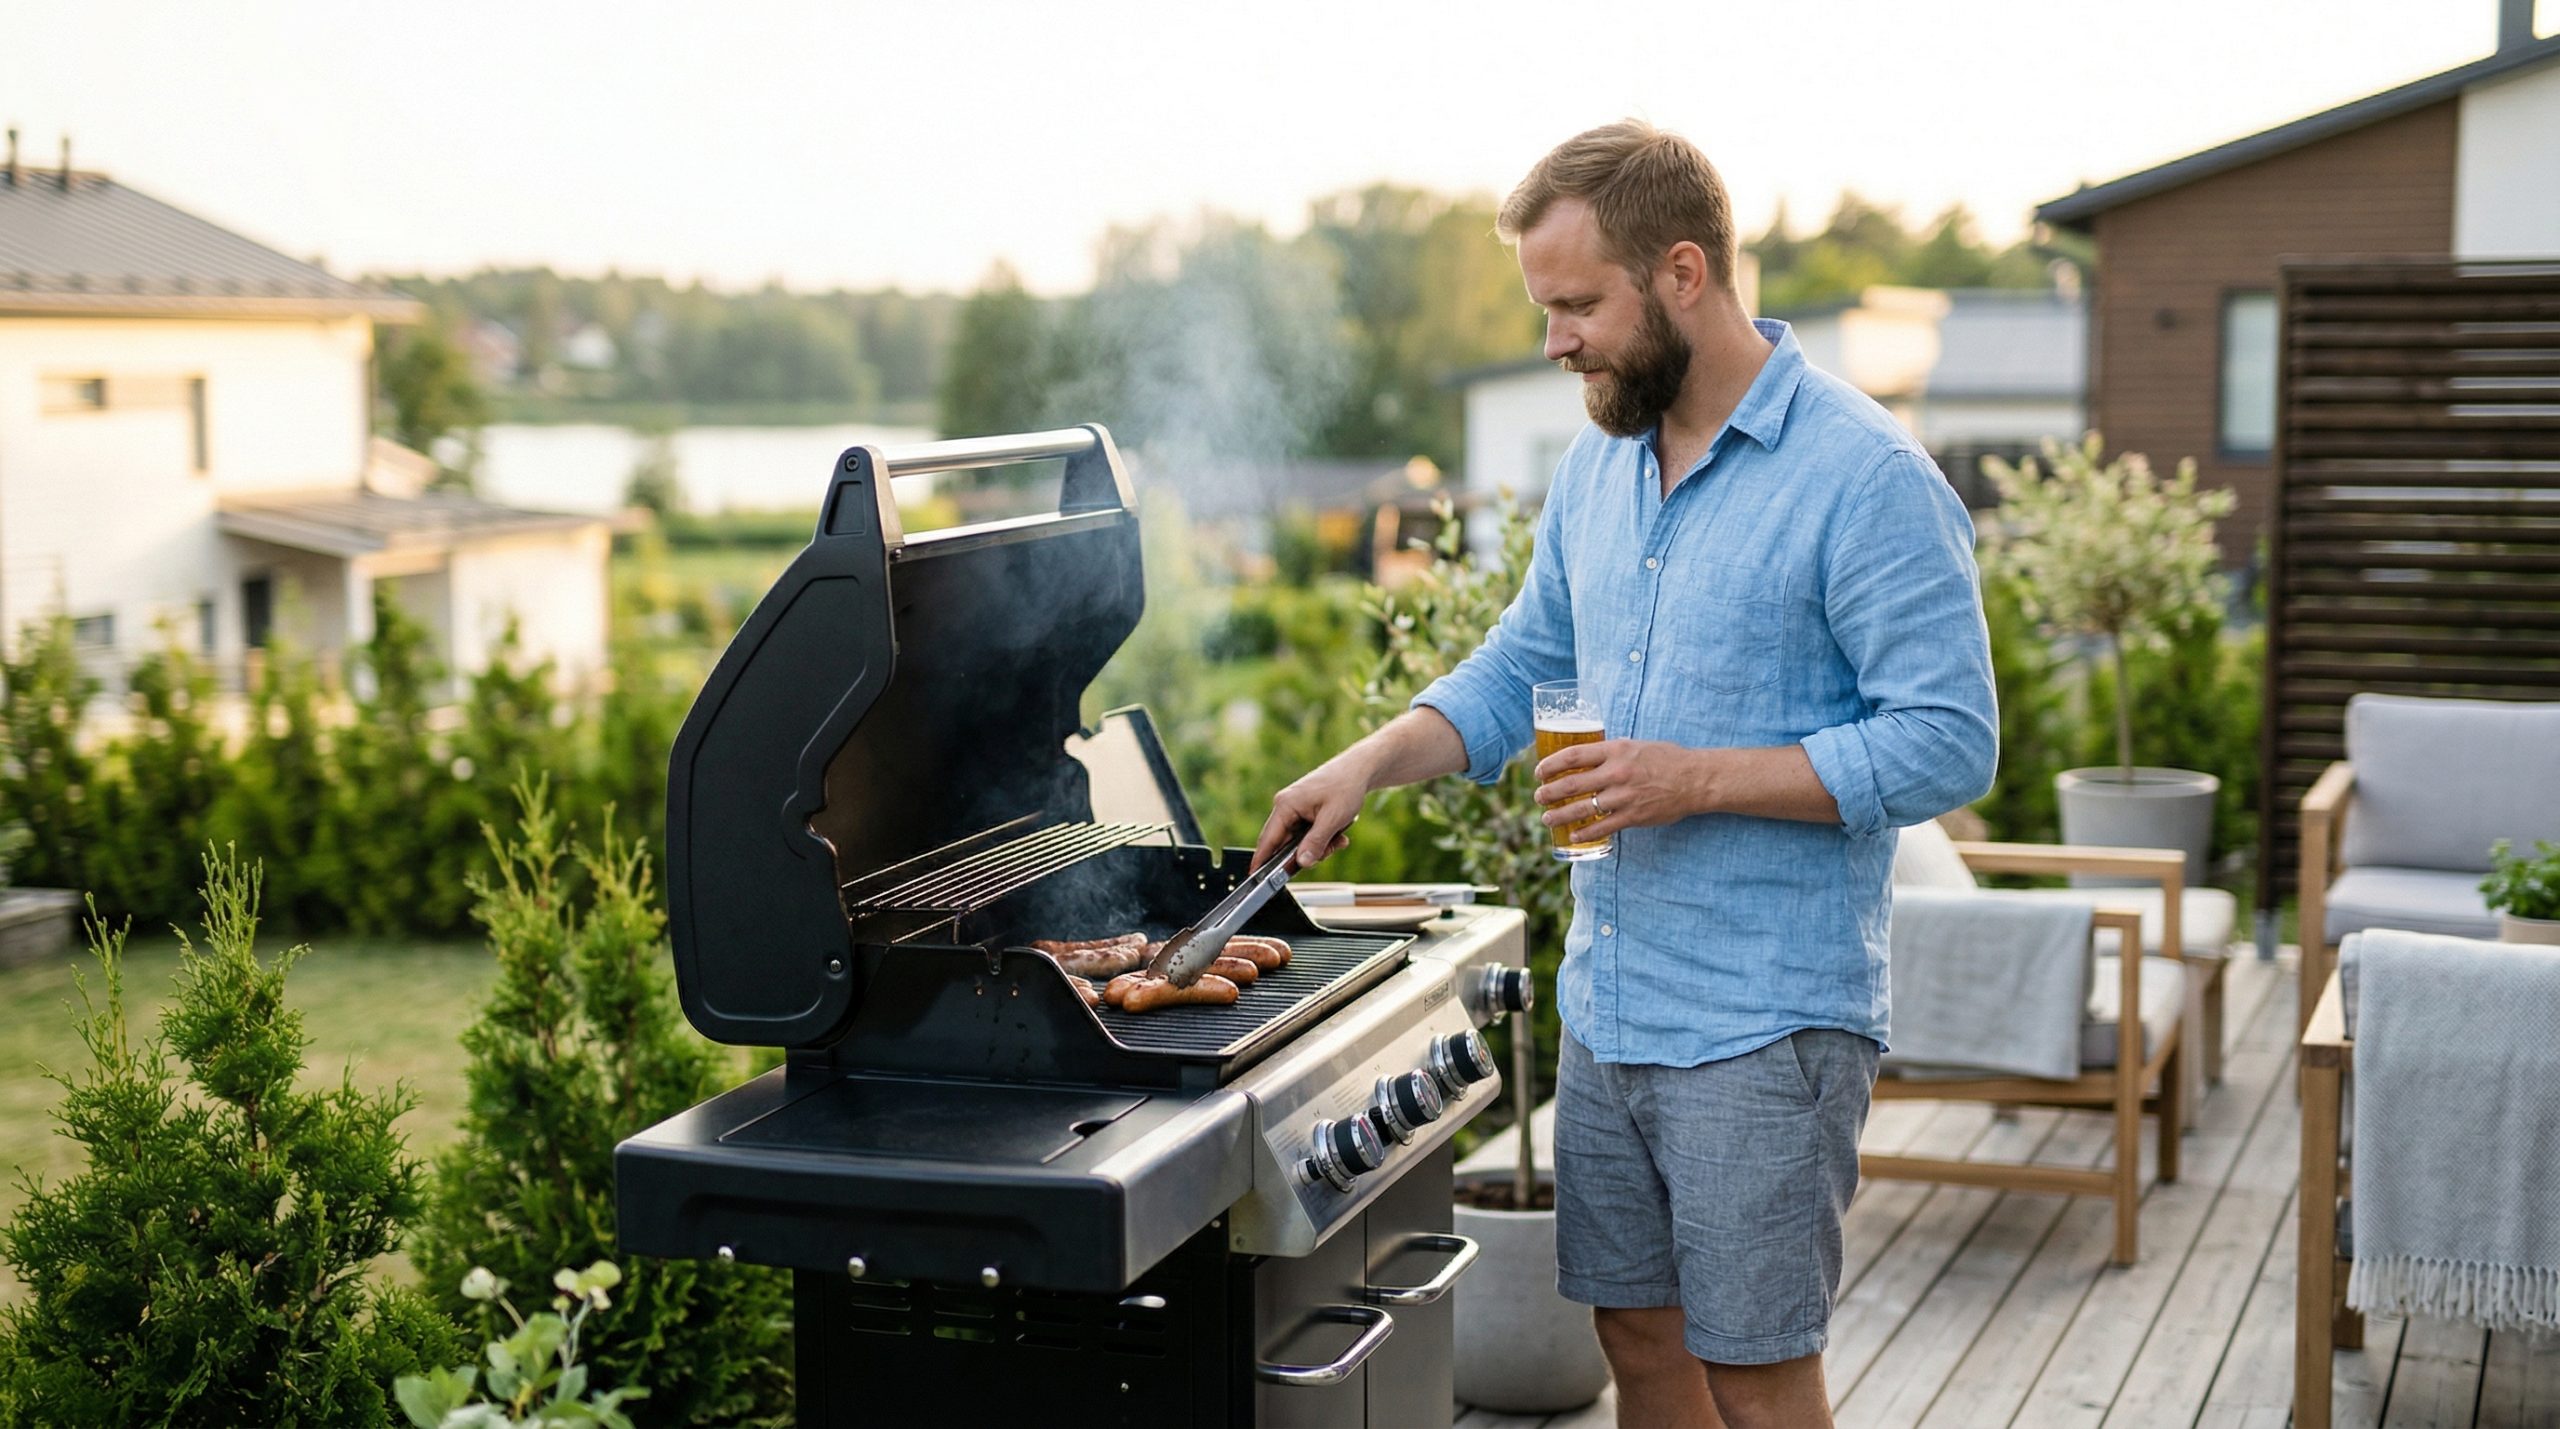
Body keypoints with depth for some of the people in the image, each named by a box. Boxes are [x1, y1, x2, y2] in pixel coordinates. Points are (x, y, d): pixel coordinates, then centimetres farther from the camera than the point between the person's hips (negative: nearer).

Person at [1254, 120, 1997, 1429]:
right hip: (1606, 1002, 7)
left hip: (1765, 1025, -7)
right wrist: (1374, 760, 4)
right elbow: (1523, 668, 20)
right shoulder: (1598, 463, 9)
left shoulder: (1864, 477, -15)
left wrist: (1696, 780, -22)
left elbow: (1948, 741, -18)